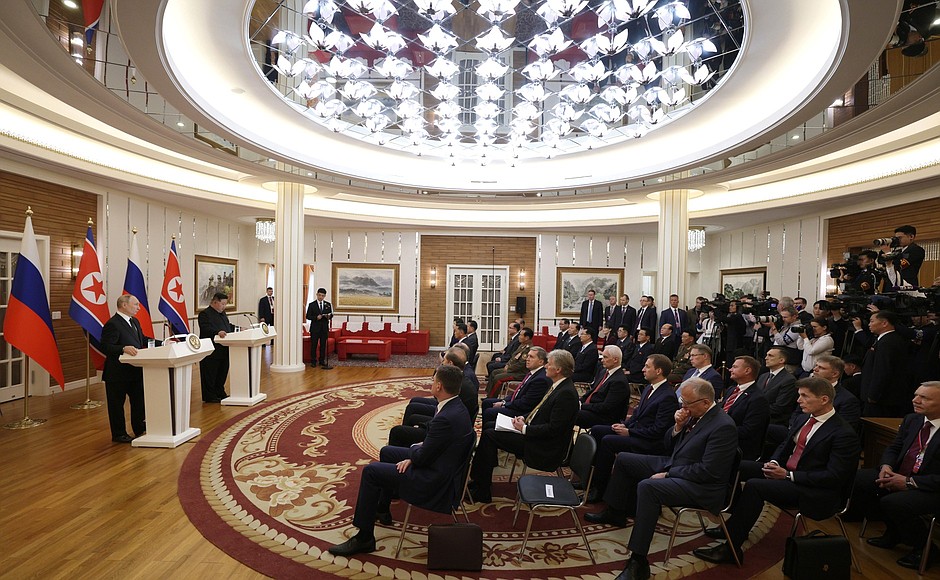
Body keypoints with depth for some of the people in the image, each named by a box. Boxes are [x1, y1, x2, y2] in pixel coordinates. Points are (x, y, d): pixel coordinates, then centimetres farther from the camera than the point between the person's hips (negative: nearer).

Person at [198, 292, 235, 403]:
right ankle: (209, 396, 9)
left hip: (223, 350, 9)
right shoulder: (205, 314, -11)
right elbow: (205, 329, -24)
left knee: (222, 373, 16)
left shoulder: (222, 313, 17)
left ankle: (220, 393, 28)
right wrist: (217, 332, -38)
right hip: (211, 351, -9)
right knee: (210, 375, 1)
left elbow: (228, 326, 25)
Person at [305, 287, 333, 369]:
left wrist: (329, 316, -12)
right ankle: (313, 361, 9)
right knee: (314, 345, 1)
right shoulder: (312, 305, 1)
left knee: (323, 345, 6)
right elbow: (308, 316, -2)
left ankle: (322, 361, 14)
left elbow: (331, 315, 11)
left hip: (324, 328, 2)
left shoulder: (328, 305, 9)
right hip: (315, 328, -2)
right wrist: (316, 317, -18)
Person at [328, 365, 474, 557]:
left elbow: (422, 457, -23)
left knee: (371, 471, -8)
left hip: (436, 482, -10)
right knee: (386, 452, 23)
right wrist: (413, 455, -2)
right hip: (442, 466, 10)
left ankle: (364, 537, 4)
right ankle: (381, 510, 42)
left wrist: (413, 450, -1)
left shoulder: (446, 418, -31)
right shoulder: (455, 407, 0)